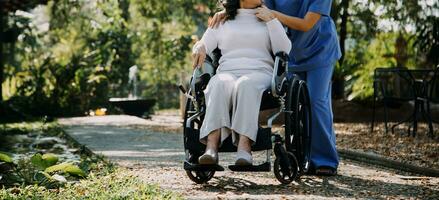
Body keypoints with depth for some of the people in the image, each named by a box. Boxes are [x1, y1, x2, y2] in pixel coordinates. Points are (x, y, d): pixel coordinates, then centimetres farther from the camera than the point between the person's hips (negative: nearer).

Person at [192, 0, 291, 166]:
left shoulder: (268, 19, 23)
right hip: (227, 72, 1)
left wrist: (271, 20, 3)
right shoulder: (222, 21, 25)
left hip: (260, 73, -1)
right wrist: (200, 48, -7)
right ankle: (211, 147, -51)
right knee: (219, 85, -37)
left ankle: (244, 147, -52)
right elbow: (202, 45, 17)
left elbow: (284, 50, 8)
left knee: (246, 85, -38)